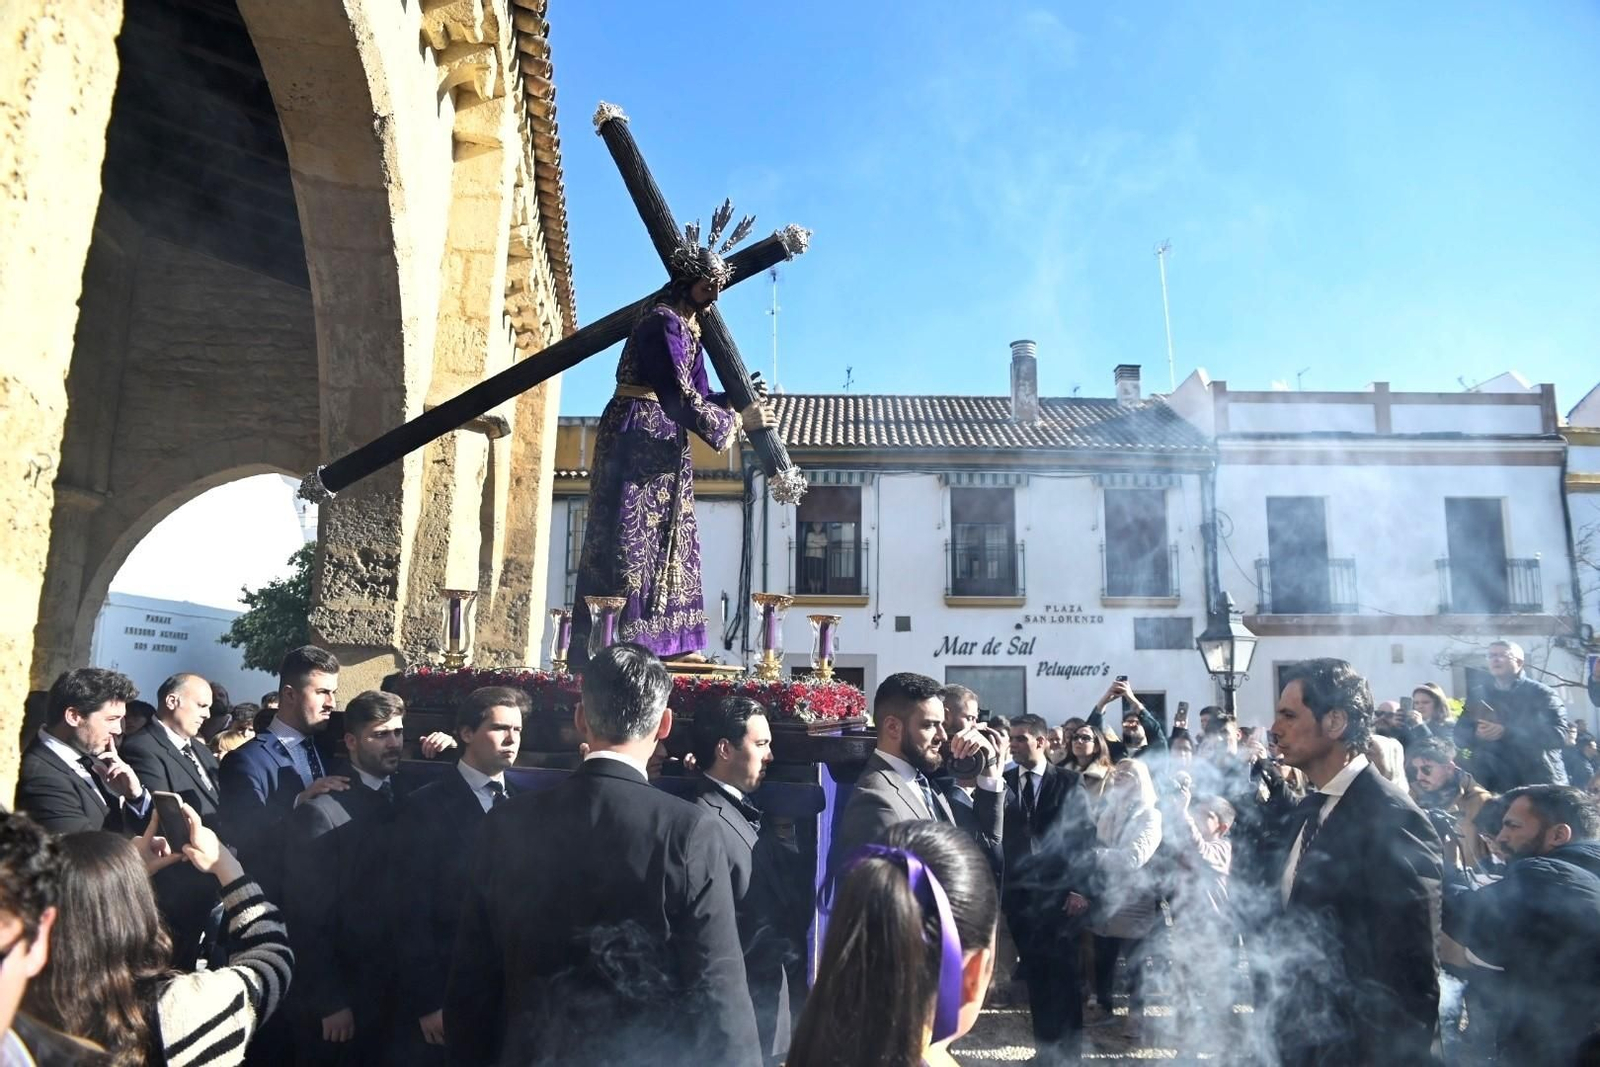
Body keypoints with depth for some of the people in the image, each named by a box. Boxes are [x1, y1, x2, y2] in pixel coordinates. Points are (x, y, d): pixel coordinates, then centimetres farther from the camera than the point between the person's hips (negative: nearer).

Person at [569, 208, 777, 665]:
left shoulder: (688, 327, 17)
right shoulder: (663, 322, -12)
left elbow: (698, 393, 14)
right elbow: (678, 396, -20)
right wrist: (737, 420, -13)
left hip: (665, 442, 10)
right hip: (637, 437, -10)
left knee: (673, 541, 7)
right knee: (631, 540, -11)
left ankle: (674, 644, 10)